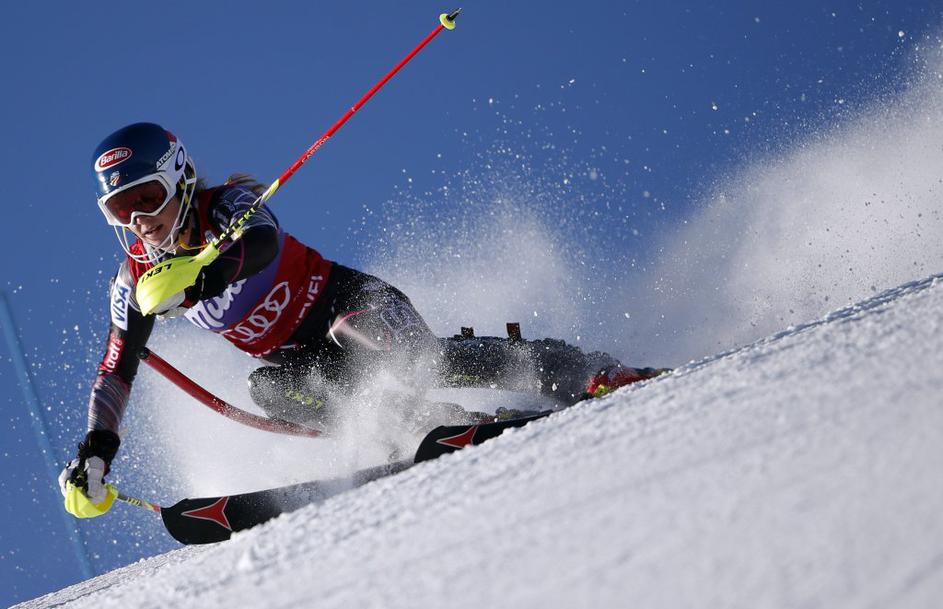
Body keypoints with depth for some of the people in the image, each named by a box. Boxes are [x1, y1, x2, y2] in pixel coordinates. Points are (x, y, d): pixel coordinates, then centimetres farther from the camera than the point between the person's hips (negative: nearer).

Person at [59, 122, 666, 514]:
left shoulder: (228, 204, -17)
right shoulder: (136, 280, 0)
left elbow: (260, 242, -40)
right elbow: (116, 372, 4)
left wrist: (200, 272, -60)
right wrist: (95, 453, -9)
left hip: (351, 303, -5)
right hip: (302, 359, 5)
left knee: (418, 359, -35)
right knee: (269, 389, -30)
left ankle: (600, 374, -28)